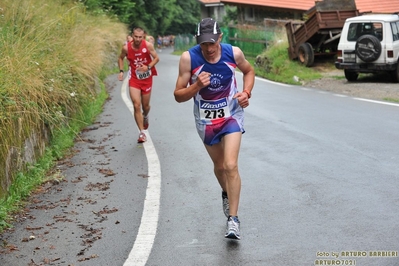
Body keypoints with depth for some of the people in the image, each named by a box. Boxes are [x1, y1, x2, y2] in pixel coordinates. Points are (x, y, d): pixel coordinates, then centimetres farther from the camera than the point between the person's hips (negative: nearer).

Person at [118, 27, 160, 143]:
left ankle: (145, 117, 52)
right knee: (136, 106, -12)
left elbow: (156, 58, -5)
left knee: (145, 105, 14)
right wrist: (121, 71, -5)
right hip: (134, 80, -1)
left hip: (147, 79, 1)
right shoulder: (126, 47, -12)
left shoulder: (148, 45, -15)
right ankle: (142, 133, -6)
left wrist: (148, 67, -21)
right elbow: (120, 58, 7)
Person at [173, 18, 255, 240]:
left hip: (231, 116, -1)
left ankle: (233, 219, -7)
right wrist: (197, 86, -35)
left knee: (231, 166, -16)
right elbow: (178, 96, -16)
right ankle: (227, 194, 51)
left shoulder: (233, 53, -17)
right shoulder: (188, 58, -21)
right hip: (206, 120, 1)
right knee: (219, 166, 18)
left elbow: (249, 71, 6)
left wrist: (246, 93, -11)